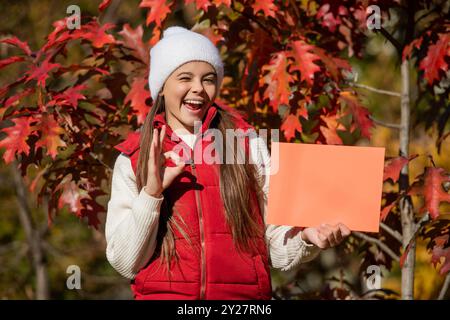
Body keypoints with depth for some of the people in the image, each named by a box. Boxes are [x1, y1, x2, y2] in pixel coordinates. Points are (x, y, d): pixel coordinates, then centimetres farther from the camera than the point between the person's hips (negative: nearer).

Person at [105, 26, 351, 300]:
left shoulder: (250, 145, 7)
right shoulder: (133, 160, 7)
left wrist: (305, 238, -14)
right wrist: (151, 194, -9)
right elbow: (125, 263, 1)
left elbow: (278, 248, 5)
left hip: (244, 294, 2)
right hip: (162, 292, -1)